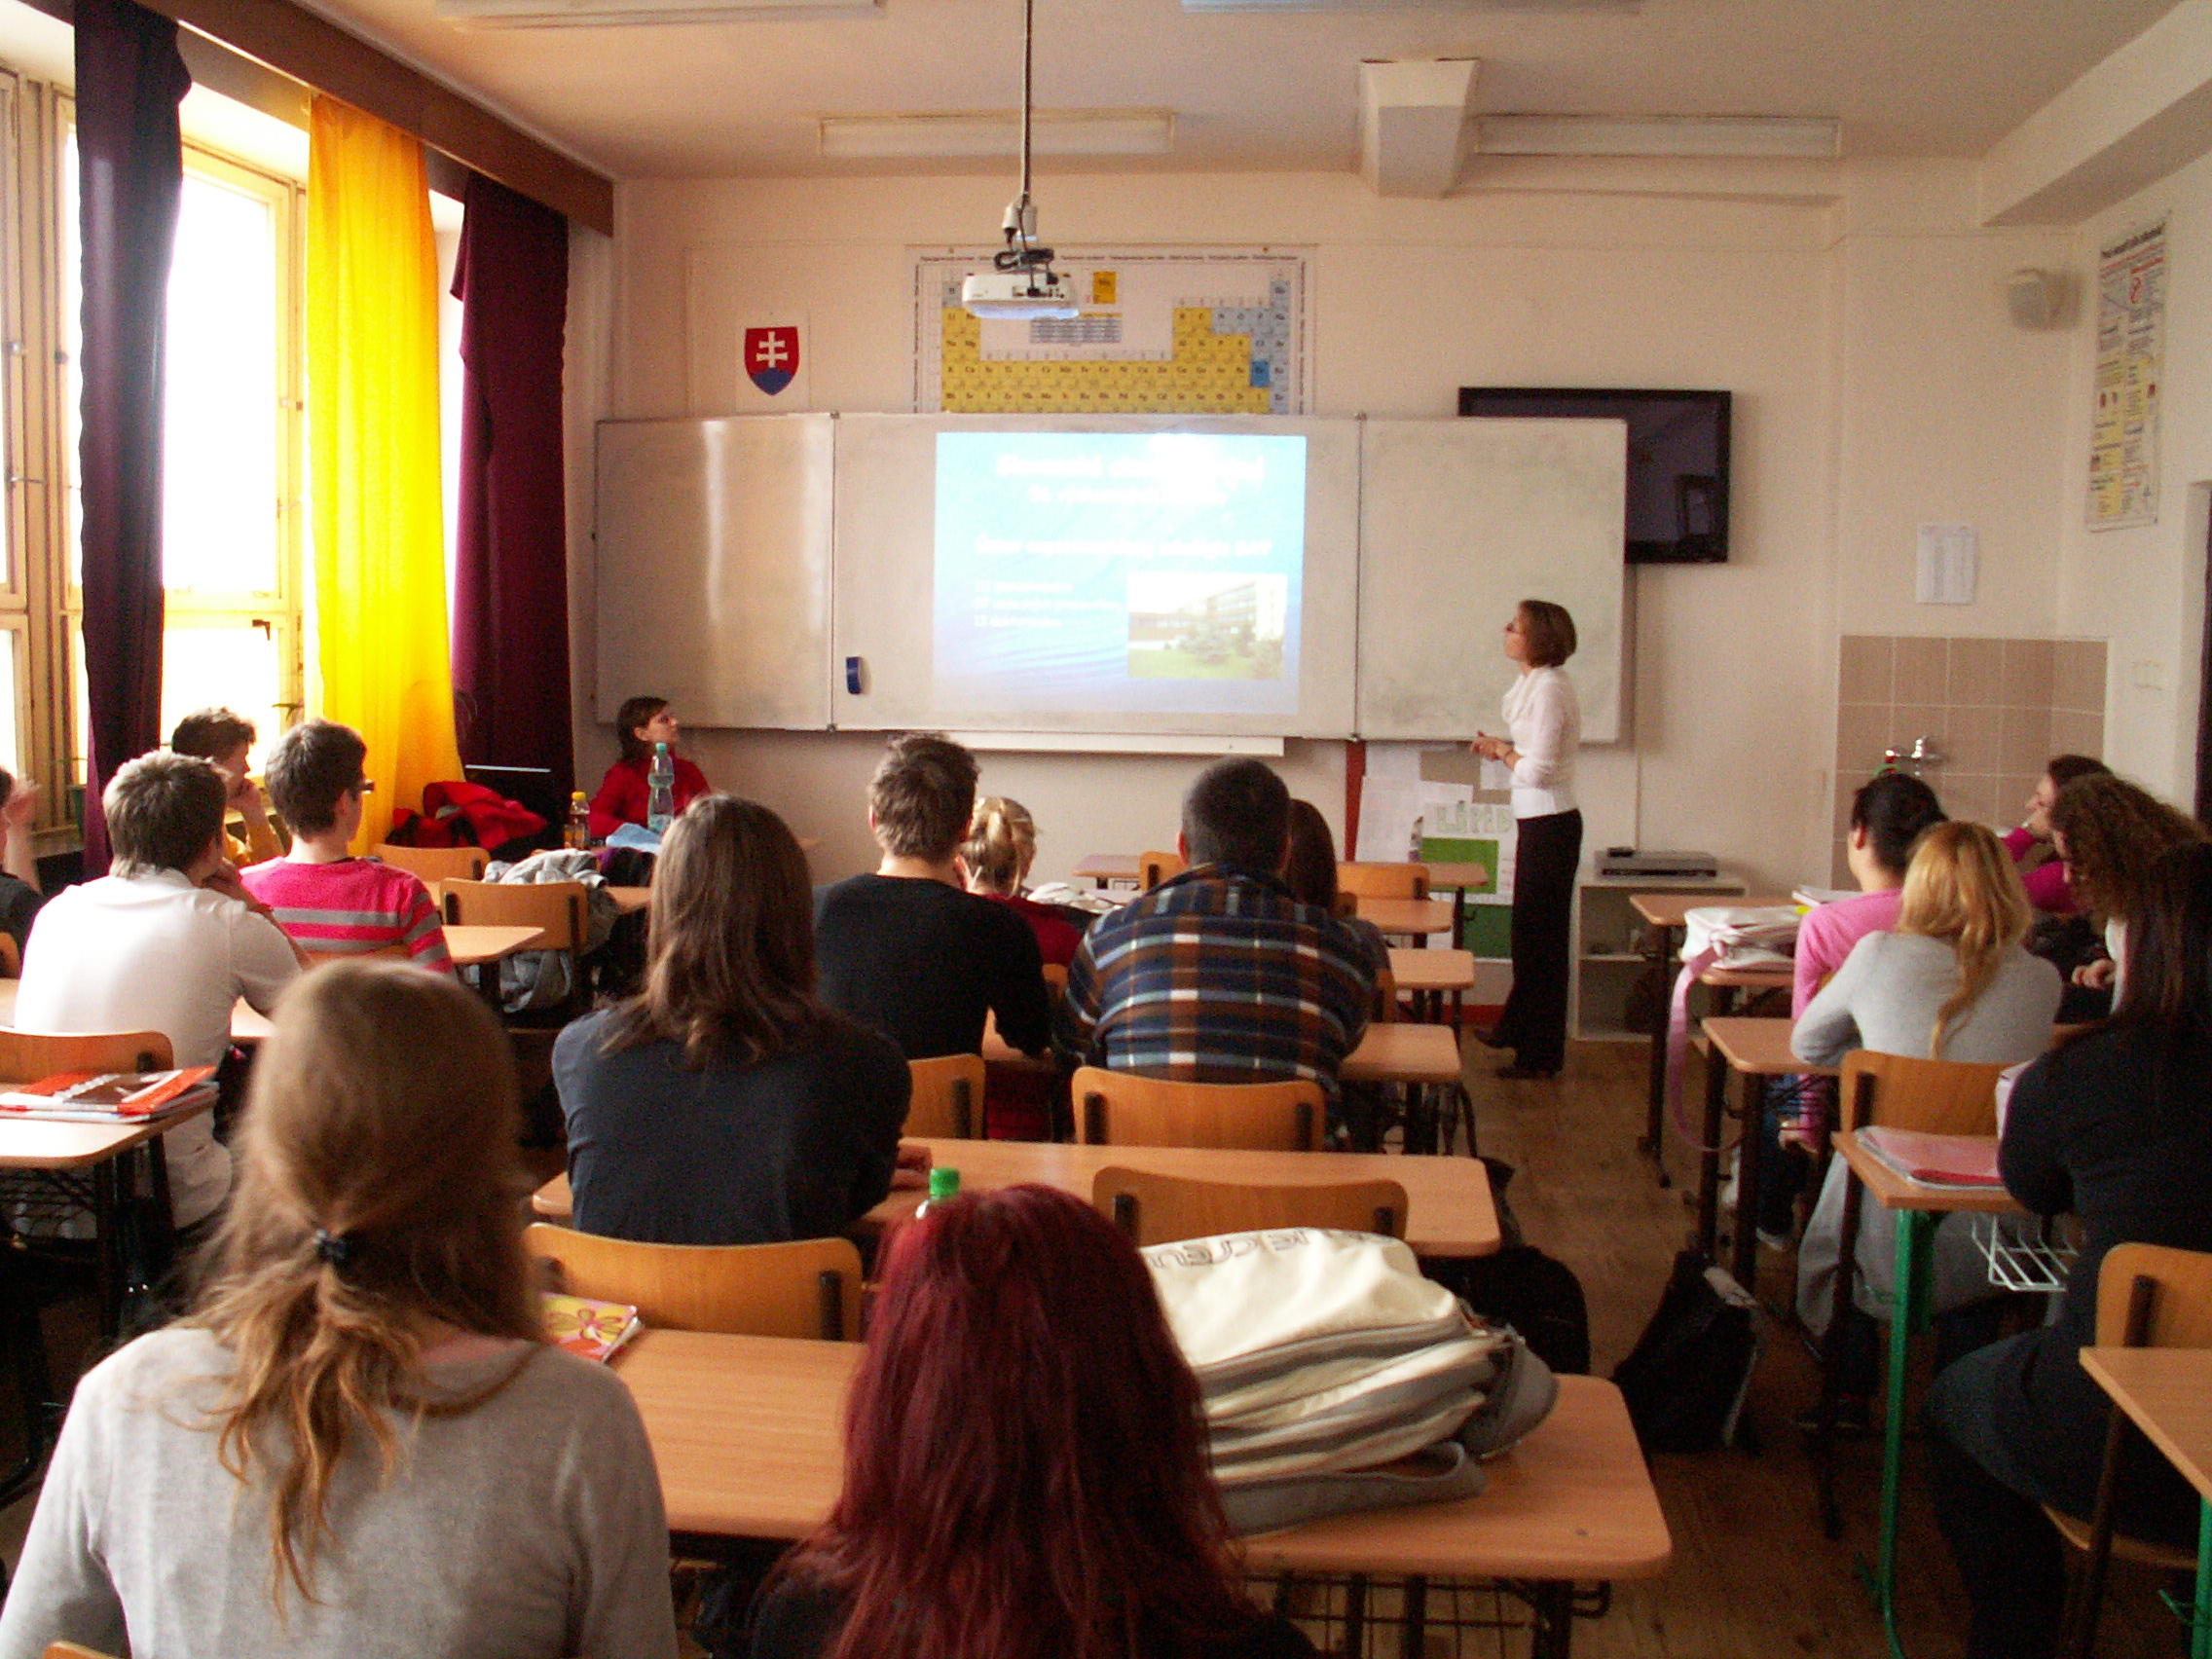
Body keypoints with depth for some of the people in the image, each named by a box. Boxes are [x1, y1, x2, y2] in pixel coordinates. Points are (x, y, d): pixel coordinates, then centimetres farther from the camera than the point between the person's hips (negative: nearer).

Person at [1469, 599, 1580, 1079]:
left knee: (1541, 936, -2)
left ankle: (1542, 1055, 7)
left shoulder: (1548, 689, -19)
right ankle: (1516, 1028, 34)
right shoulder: (1538, 683, 12)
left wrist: (1502, 751, -6)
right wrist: (1501, 749, 6)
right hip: (1538, 821, 10)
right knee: (1529, 931, 20)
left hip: (1549, 825, -10)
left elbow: (1537, 770, -23)